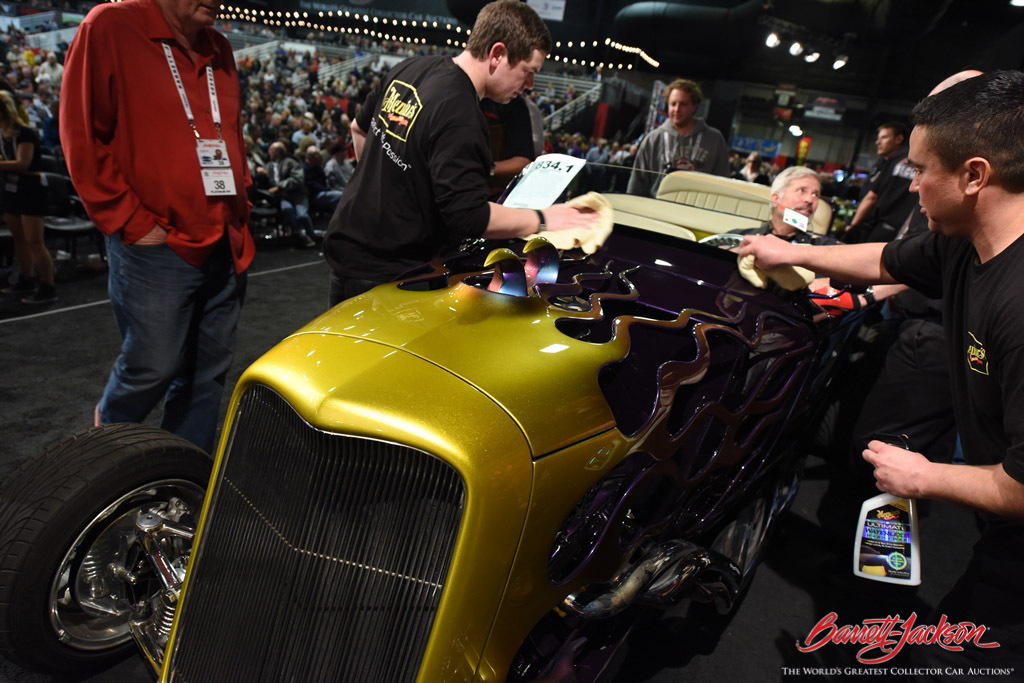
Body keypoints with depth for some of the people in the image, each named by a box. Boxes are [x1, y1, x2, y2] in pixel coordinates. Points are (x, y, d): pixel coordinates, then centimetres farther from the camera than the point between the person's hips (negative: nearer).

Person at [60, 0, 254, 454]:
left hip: (228, 249, 6)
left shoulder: (219, 50, 14)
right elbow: (81, 137, -8)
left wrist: (240, 209, 13)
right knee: (153, 368, 0)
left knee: (208, 374, 10)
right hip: (157, 247, -6)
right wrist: (131, 223, -10)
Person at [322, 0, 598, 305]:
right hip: (379, 273, -9)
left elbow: (360, 128, 18)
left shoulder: (409, 69, 3)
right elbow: (468, 217, -29)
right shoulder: (460, 119, -27)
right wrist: (542, 220, -18)